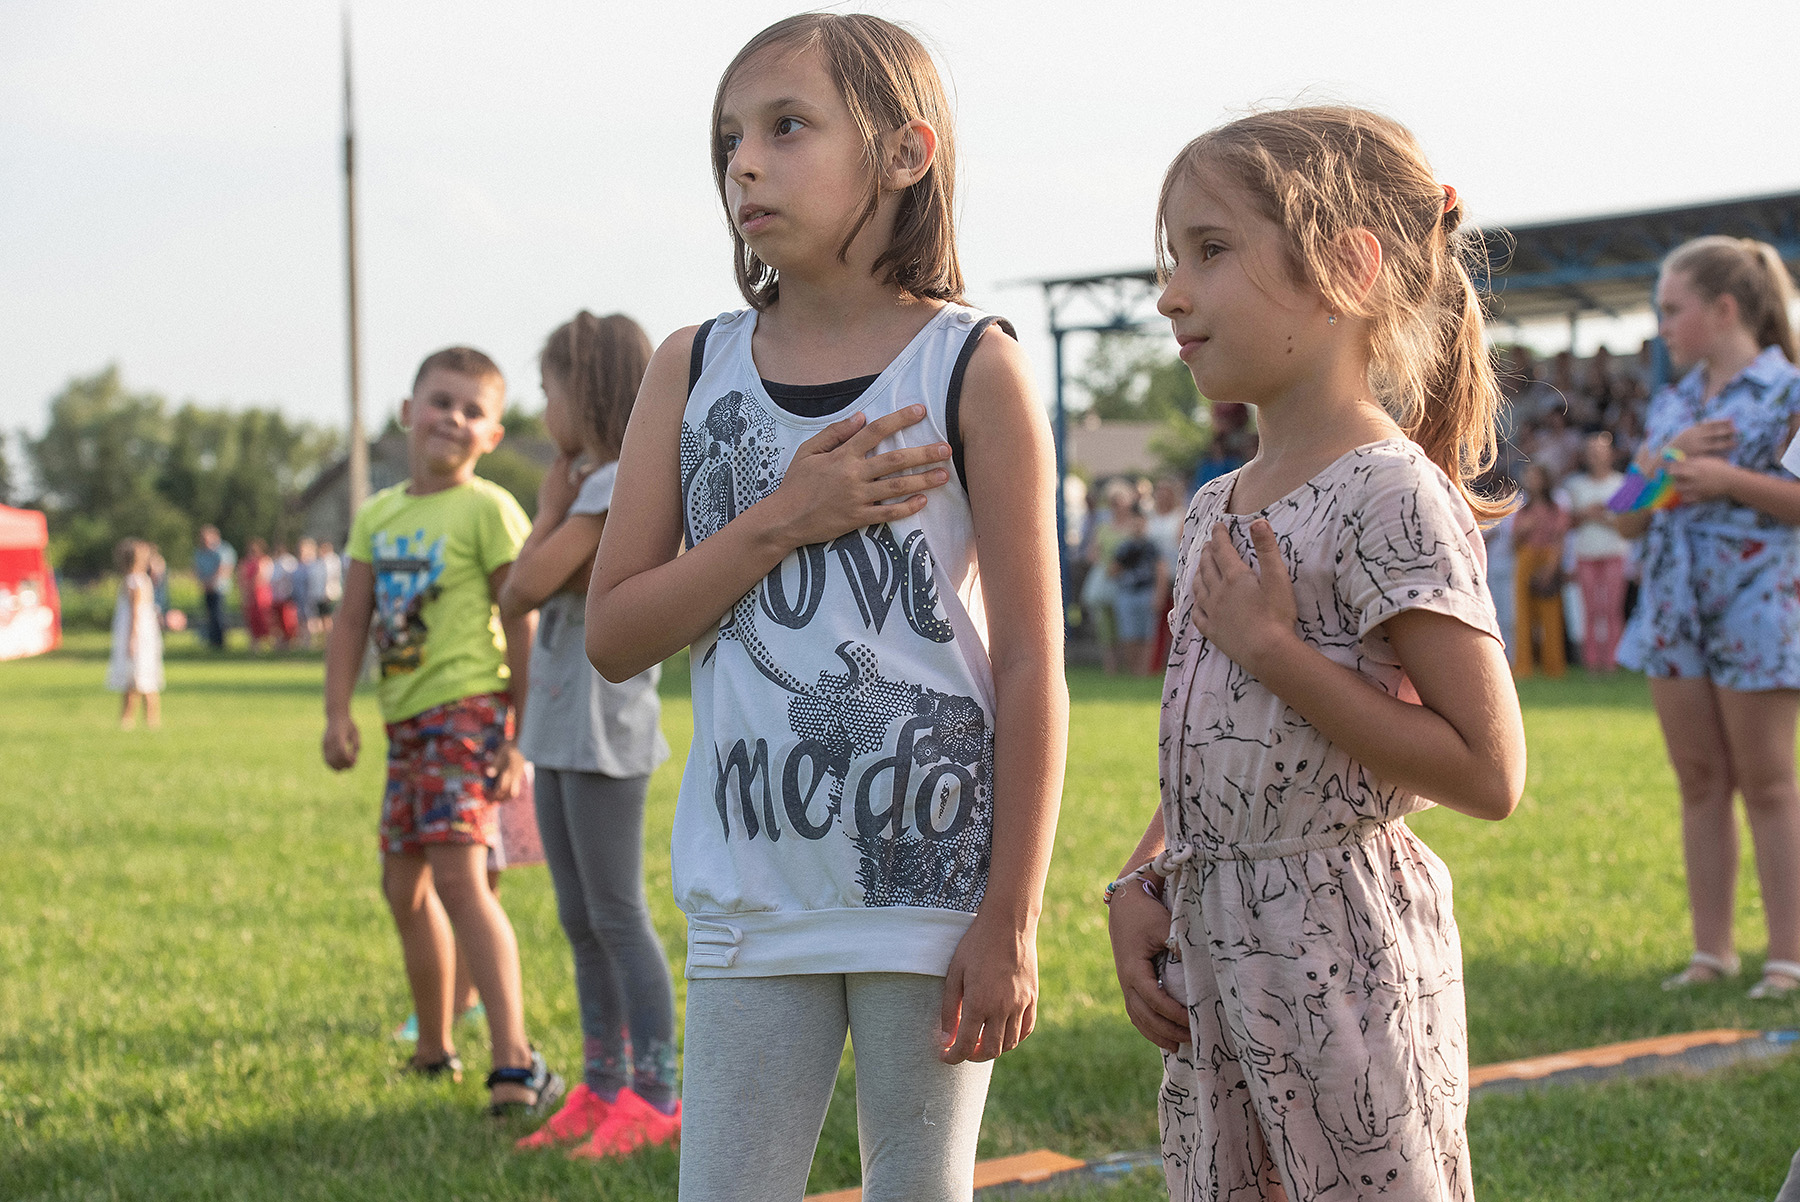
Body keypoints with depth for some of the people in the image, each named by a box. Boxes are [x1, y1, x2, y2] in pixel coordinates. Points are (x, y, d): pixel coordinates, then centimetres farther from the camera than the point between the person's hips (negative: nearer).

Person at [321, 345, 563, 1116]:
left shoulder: (487, 509, -7)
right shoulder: (378, 516, 13)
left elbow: (521, 627, -9)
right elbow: (352, 622, 11)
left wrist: (523, 735, -13)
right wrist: (337, 713, -2)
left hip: (468, 708, -8)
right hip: (407, 718, 8)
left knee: (458, 874, -21)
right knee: (404, 884, 16)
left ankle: (515, 1064, -27)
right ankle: (434, 1050, 33)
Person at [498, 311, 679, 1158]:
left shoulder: (617, 484, -13)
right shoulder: (591, 483, 16)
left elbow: (535, 583, -18)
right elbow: (514, 598, 14)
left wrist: (551, 507, -6)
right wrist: (556, 509, 6)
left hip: (603, 728, -10)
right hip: (560, 728, 10)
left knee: (618, 915, -7)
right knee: (581, 922, 13)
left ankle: (656, 1095, -2)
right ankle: (604, 1088, 19)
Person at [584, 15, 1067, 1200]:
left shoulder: (971, 368, -4)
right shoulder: (693, 371, 6)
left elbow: (1033, 660, -6)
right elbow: (613, 635, 3)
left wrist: (1010, 919, -9)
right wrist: (781, 521, -12)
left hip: (931, 884, -3)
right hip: (751, 891, 3)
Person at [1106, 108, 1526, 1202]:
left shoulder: (1391, 495, -14)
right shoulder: (1220, 508, 10)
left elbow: (1489, 774, -19)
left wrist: (1273, 651, -19)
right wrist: (1142, 885, 3)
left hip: (1344, 960, -8)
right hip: (1215, 958, 8)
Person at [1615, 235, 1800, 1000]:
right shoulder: (1671, 404, 15)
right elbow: (1629, 517, 11)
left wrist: (1729, 480, -19)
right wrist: (1669, 456, -5)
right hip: (1675, 606, 6)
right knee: (1699, 783, 8)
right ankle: (1711, 950, 14)